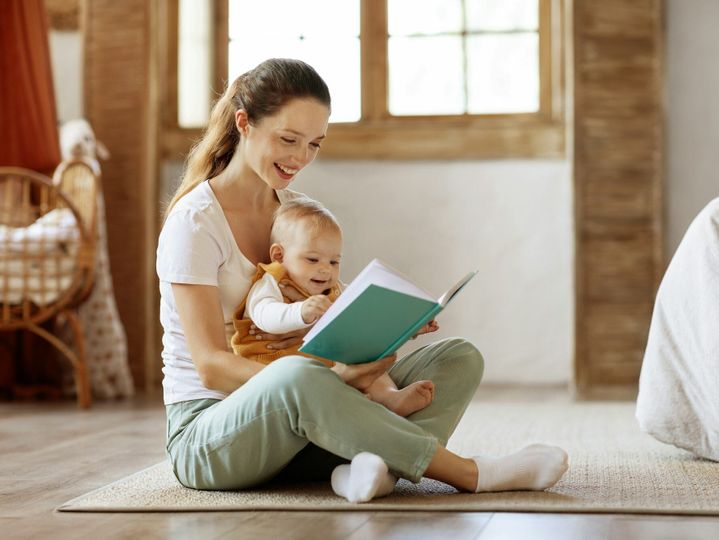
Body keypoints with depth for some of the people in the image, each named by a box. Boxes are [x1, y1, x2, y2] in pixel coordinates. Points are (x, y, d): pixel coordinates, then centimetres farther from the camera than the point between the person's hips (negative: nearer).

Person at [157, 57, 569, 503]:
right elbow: (210, 366, -20)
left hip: (296, 426, 7)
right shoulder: (195, 221, -12)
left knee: (460, 358, -8)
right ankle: (467, 472, -30)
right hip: (205, 429, -7)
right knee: (296, 376, -42)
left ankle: (370, 464, -37)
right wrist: (331, 378, -33)